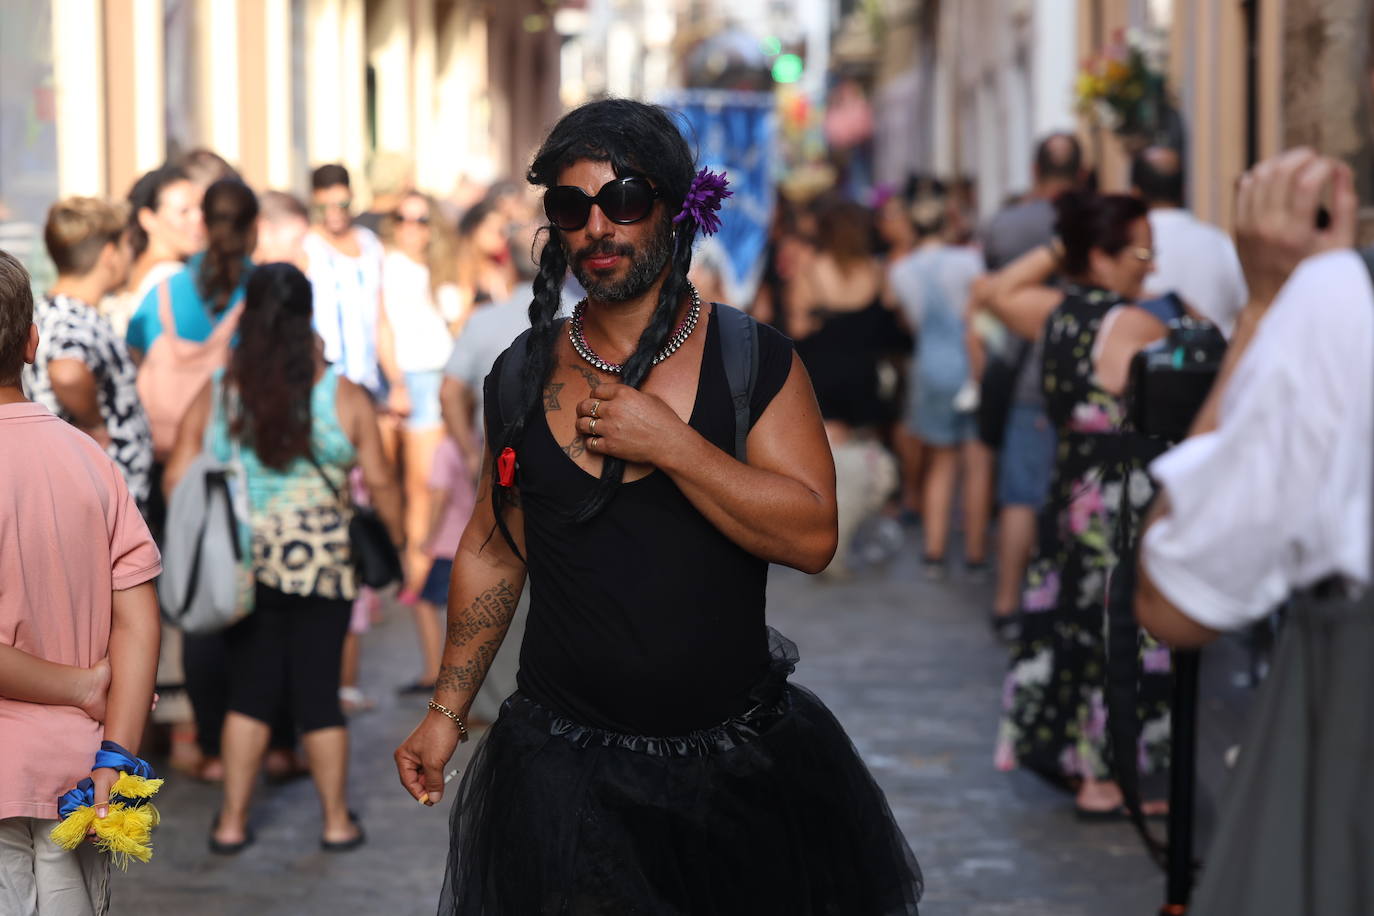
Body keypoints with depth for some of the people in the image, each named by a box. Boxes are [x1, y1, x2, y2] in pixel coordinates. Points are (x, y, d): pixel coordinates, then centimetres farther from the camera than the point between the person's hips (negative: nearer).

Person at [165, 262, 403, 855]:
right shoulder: (344, 396, -5)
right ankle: (337, 821, 18)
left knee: (249, 691, 12)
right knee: (318, 693, 8)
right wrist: (400, 541, 10)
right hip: (320, 565, -2)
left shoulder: (215, 395, 0)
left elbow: (176, 479, 1)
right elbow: (380, 483, -3)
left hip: (239, 564, 2)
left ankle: (232, 822, 13)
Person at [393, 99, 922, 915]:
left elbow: (813, 534, -15)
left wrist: (671, 444, -22)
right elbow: (494, 551, 13)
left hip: (743, 758, -1)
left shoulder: (753, 360, -4)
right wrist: (447, 712, 12)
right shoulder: (523, 378, 4)